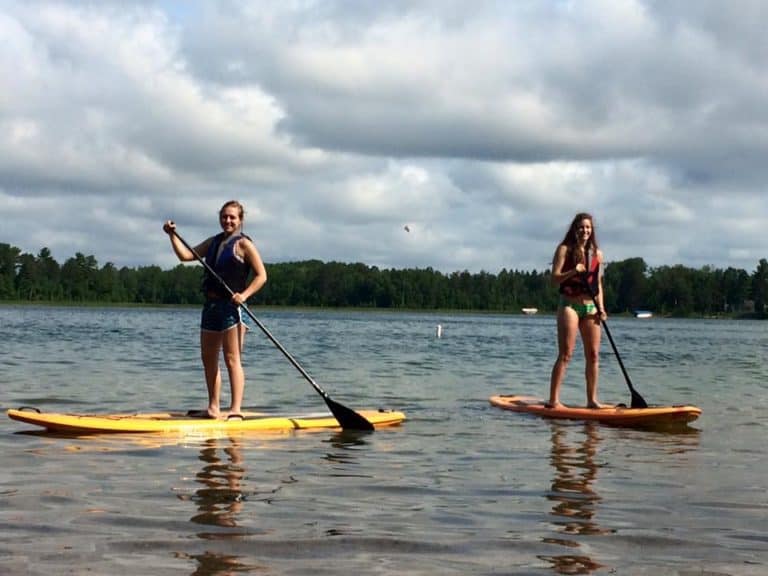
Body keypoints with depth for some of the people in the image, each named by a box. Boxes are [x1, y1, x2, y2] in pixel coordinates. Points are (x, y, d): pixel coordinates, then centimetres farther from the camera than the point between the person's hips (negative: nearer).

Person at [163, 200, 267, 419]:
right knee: (208, 358, 11)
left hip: (231, 306, -8)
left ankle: (236, 409, -10)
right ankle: (213, 407, 20)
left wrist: (244, 294, -19)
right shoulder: (213, 242, 17)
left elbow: (261, 275, -7)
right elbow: (186, 255, 14)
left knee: (231, 358, -9)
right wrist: (173, 235, 4)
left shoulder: (243, 244, -4)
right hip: (211, 304, 8)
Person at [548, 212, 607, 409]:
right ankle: (553, 400, -9)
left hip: (590, 308, 5)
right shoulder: (565, 249, -1)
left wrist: (601, 308, 4)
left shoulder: (597, 254, 13)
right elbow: (555, 279, -6)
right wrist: (573, 271, -22)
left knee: (593, 355, 3)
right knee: (565, 355, -9)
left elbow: (598, 284, 16)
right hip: (569, 305, -5)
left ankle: (592, 400, 10)